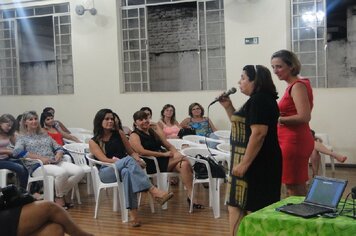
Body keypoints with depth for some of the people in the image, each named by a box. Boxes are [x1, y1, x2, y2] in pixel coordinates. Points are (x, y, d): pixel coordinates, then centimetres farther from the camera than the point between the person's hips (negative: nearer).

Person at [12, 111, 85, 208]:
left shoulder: (45, 135, 26)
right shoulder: (22, 138, 10)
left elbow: (58, 148, 23)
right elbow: (16, 152, -10)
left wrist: (59, 154, -4)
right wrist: (40, 157, -18)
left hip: (55, 163, 6)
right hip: (37, 166, -6)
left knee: (79, 171, -19)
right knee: (62, 173, -35)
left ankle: (61, 194, -5)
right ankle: (59, 198, -11)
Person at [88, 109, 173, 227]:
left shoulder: (119, 133, 14)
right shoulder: (93, 142, 5)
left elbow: (131, 152, 15)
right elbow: (104, 159, -8)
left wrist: (138, 159, -9)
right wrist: (125, 161, -21)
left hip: (124, 168, 3)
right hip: (106, 172, -3)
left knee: (127, 172, -38)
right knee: (129, 160, -34)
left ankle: (133, 213, -50)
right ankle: (153, 191, -45)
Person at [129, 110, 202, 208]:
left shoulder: (153, 132, 22)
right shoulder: (134, 136, 1)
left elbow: (169, 146, 19)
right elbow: (142, 152, -17)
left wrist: (177, 154, -4)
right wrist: (164, 154, -18)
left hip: (164, 160, 7)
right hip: (150, 165, -6)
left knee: (184, 165, -25)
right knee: (183, 159, -23)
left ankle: (191, 196, -30)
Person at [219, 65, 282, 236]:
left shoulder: (259, 100, -16)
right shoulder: (258, 99, 16)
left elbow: (258, 133, -24)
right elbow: (241, 127, 24)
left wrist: (244, 164, -25)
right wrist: (228, 107, 13)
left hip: (254, 163, -10)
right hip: (257, 163, 10)